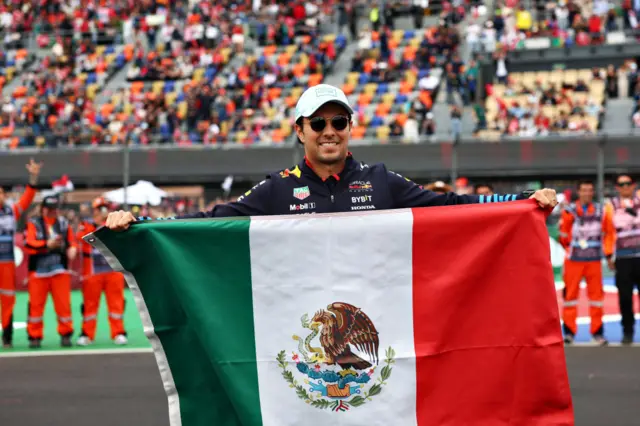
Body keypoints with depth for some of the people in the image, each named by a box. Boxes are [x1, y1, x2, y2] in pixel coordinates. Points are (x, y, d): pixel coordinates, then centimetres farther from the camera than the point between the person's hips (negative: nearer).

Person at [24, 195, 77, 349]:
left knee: (63, 303, -2)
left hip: (60, 271, 2)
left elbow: (72, 242, 12)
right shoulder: (33, 224, 0)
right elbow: (29, 244, -13)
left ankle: (66, 334, 10)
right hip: (38, 271, -2)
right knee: (36, 304, 0)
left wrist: (72, 249, -11)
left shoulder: (63, 224, 10)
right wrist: (47, 245, -26)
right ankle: (34, 336, 9)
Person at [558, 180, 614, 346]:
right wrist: (571, 249, 9)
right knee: (570, 293, 1)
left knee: (596, 294, 3)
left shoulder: (602, 211, 2)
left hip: (594, 260, 2)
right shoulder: (569, 211, -6)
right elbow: (563, 235, 2)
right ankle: (569, 331, 9)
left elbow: (610, 232, 13)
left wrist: (608, 252, 10)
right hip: (573, 260, -2)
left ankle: (597, 332, 10)